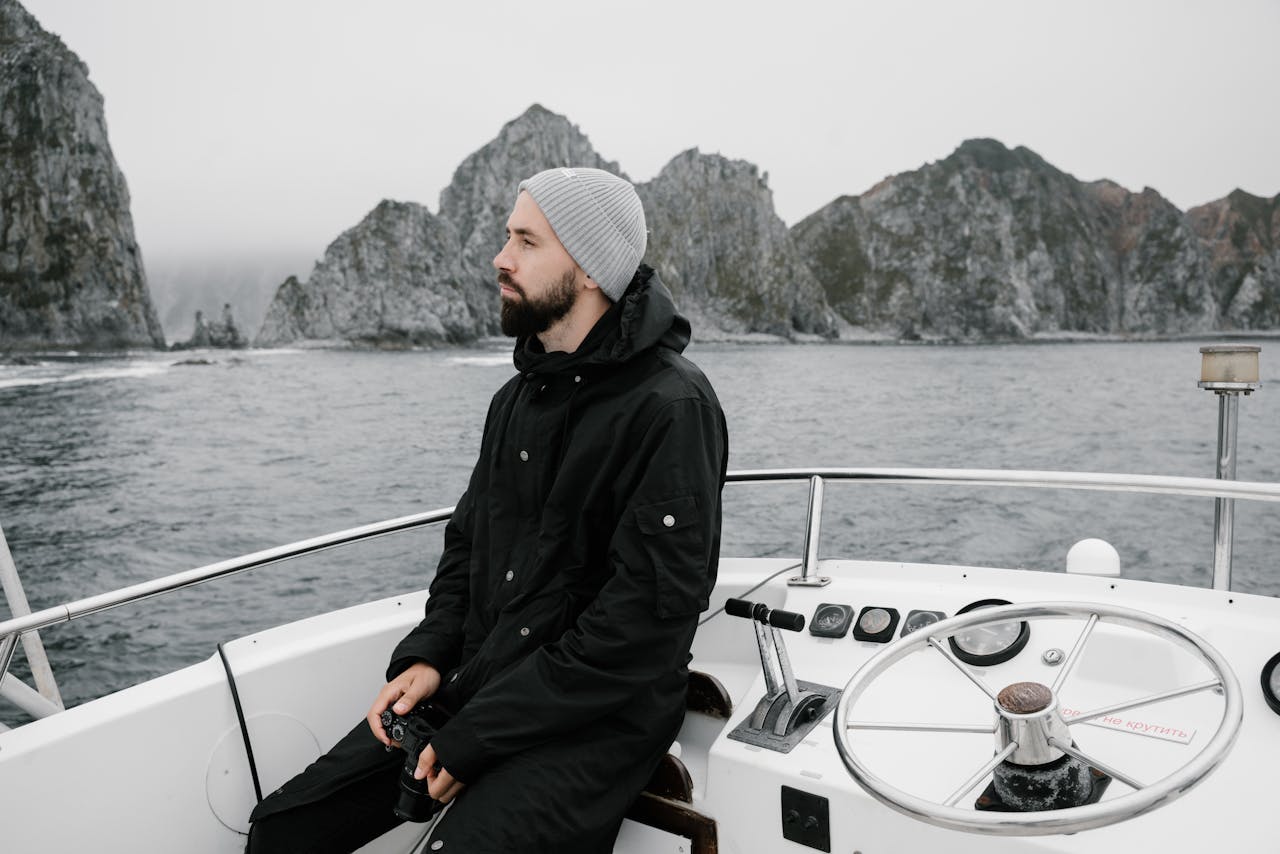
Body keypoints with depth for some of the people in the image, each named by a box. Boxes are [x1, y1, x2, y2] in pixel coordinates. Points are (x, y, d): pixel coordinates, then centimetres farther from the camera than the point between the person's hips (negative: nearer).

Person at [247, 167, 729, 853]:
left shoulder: (671, 409, -17)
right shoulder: (518, 397, 11)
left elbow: (643, 621, -21)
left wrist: (475, 739, -17)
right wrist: (426, 655, -1)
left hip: (595, 722, -7)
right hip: (473, 690, 7)